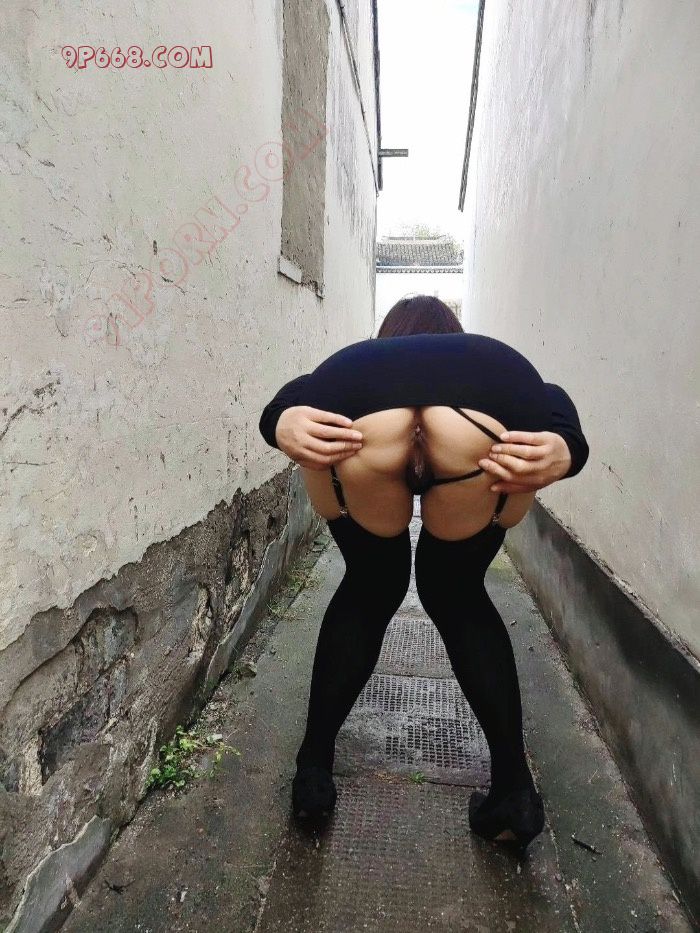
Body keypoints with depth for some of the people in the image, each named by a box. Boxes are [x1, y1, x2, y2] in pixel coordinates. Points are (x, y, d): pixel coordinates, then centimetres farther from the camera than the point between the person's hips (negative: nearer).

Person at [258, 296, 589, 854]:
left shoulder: (351, 360, 41)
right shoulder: (500, 363, 40)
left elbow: (298, 394, 16)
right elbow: (553, 404, 16)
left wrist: (282, 421, -4)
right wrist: (564, 451, -3)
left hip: (356, 414, 0)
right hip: (495, 419, 1)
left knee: (369, 591, 27)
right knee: (458, 596, 27)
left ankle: (313, 772, 33)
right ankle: (515, 791, 31)